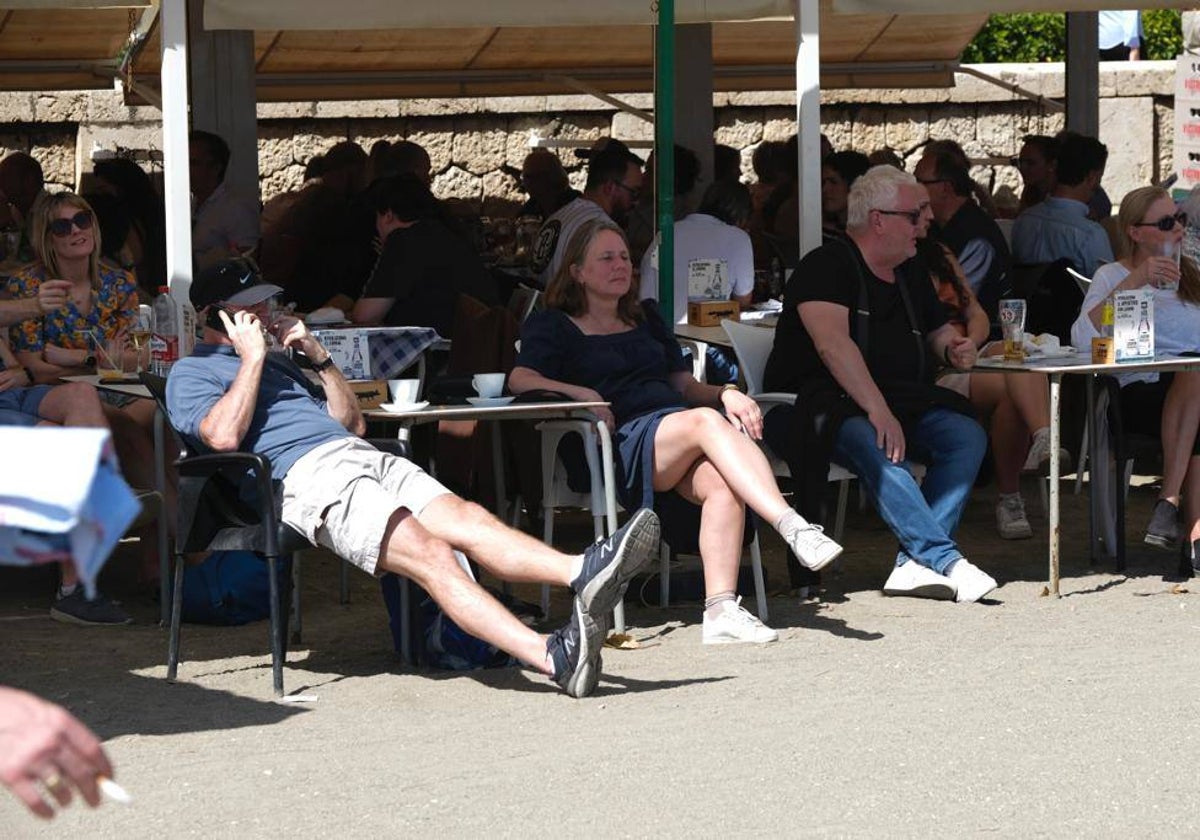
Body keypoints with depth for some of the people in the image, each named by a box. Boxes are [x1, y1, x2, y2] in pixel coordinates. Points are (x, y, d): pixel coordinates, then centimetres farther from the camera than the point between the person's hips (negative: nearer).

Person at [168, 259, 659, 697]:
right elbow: (223, 435, -9)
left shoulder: (276, 363, 35)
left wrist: (318, 357, 20)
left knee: (467, 520, -20)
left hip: (363, 458, 8)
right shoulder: (191, 373, 13)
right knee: (428, 554, -28)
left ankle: (584, 572, -43)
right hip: (305, 476, -8)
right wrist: (252, 358, 1)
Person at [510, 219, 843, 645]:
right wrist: (580, 394, -17)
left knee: (720, 481, -33)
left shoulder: (645, 318, 33)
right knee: (707, 421, -35)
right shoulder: (554, 326, 17)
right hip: (623, 445, -5)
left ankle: (721, 609, -44)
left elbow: (685, 384, 27)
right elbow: (520, 379, -1)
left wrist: (726, 393, 5)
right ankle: (796, 529, -47)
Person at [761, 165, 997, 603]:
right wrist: (879, 412, -33)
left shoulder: (910, 273, 18)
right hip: (823, 401, -8)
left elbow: (935, 328, 34)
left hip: (900, 399, 8)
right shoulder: (826, 266, -9)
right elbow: (833, 344, -23)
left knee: (967, 436, -18)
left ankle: (915, 560, -27)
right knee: (876, 448, -38)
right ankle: (946, 559, -39)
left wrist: (953, 347, 8)